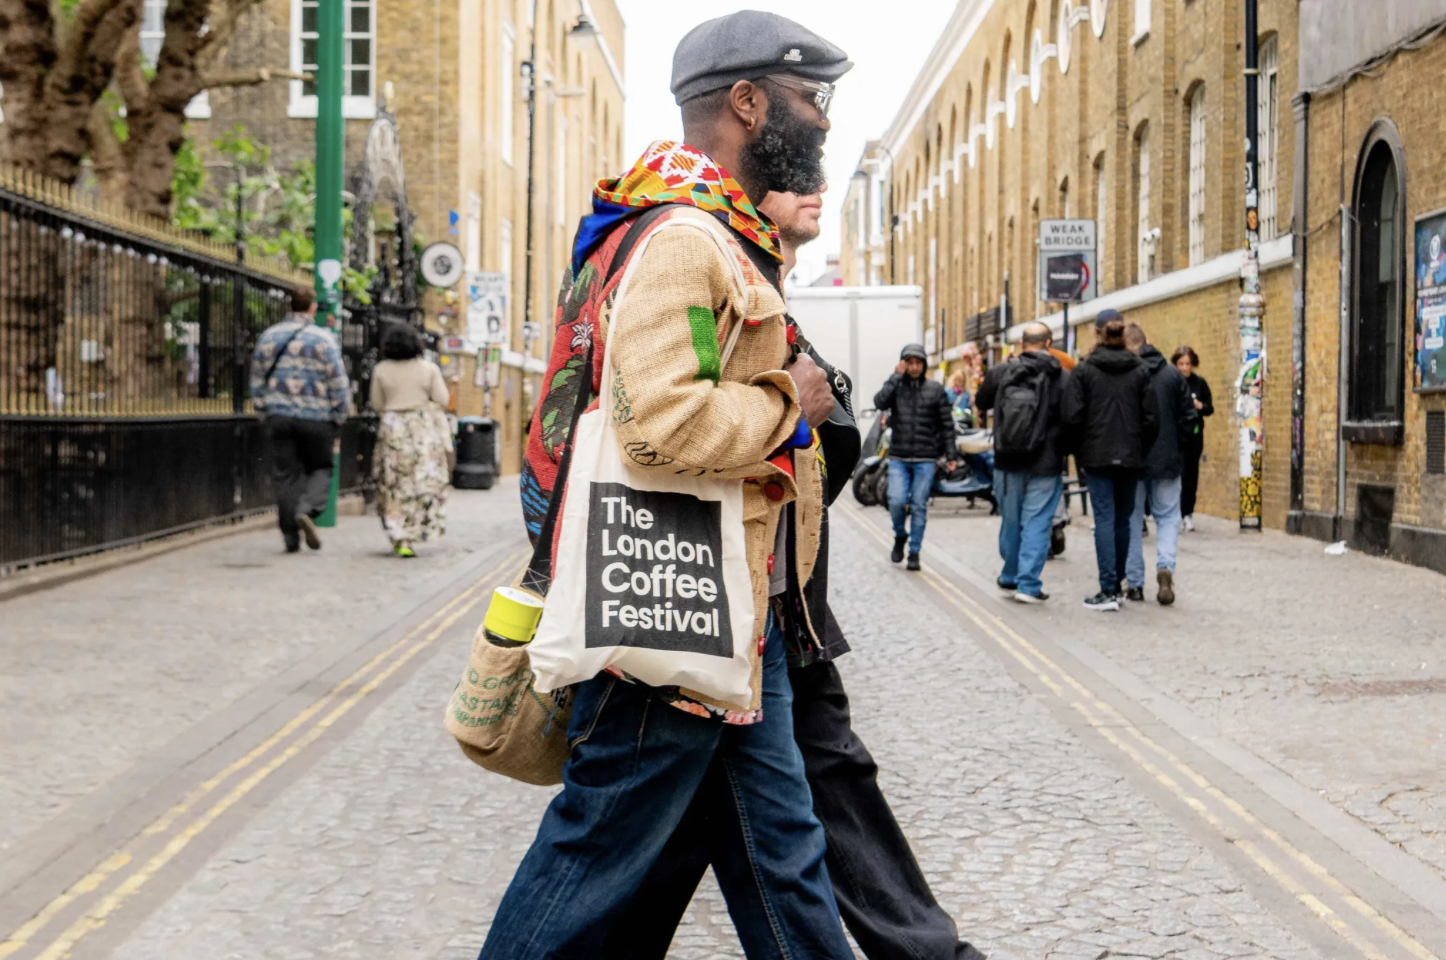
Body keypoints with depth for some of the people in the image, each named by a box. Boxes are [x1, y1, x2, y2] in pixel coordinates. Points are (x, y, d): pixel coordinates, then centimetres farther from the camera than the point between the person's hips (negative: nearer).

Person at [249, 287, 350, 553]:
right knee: (320, 468, 13)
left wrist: (265, 411, 20)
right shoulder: (323, 338, -6)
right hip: (316, 418, -3)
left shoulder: (268, 336, 7)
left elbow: (257, 379, 12)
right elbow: (338, 382, -6)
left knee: (286, 475, 7)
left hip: (279, 418, 3)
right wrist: (338, 421, 3)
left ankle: (291, 537, 5)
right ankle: (307, 511, -13)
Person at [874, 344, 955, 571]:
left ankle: (914, 552, 12)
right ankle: (900, 536, 19)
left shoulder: (935, 390, 4)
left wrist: (950, 455, 0)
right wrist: (897, 376, -12)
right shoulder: (895, 386, 5)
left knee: (919, 506, 1)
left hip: (925, 460, 0)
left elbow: (946, 424, 5)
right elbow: (880, 402, -16)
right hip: (898, 458, 0)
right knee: (896, 501, -10)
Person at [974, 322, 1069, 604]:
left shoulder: (1000, 372, -3)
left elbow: (981, 403, 13)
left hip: (1007, 462, 3)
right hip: (1046, 464, -3)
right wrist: (1064, 447, 9)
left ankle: (1011, 578, 30)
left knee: (1011, 521, 16)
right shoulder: (1062, 378, -9)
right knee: (1037, 522, 1)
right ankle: (1028, 584, -3)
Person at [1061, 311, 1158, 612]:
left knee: (1105, 520, -3)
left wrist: (1080, 450, 5)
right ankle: (1117, 584, 20)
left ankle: (1108, 590, -8)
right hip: (1130, 457, 3)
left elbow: (1071, 416, -9)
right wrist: (1139, 448, 11)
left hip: (1096, 455, -3)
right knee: (1123, 520, 12)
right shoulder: (1140, 370, 3)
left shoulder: (1084, 370, -5)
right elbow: (1151, 419, -1)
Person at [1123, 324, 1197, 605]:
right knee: (1168, 516, 13)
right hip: (1166, 460, 2)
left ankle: (1134, 583, 11)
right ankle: (1165, 566, -11)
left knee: (1131, 519, 10)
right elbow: (1189, 418, 2)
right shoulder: (1172, 374, -1)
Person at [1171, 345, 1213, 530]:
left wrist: (1200, 406, -10)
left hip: (1194, 437, 3)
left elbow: (1210, 408, 11)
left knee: (1191, 475, 7)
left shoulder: (1199, 383, 6)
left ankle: (1187, 513, 18)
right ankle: (1178, 514, 0)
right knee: (1176, 475, -7)